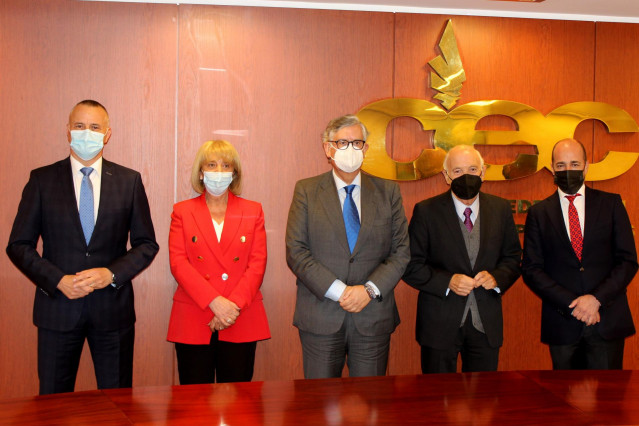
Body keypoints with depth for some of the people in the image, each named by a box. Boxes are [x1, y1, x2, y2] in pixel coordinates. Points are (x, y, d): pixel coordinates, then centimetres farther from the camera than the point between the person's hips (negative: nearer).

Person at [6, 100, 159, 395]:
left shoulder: (129, 181, 4)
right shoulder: (42, 180, 2)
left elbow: (147, 244, 5)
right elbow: (19, 245, 2)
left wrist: (111, 274, -11)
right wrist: (58, 280, -12)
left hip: (112, 307, 0)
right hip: (58, 308, 0)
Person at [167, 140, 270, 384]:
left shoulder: (253, 212, 11)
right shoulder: (182, 212, 8)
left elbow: (258, 264, 3)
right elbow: (178, 263, -3)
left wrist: (234, 305, -11)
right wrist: (215, 302, -14)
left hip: (242, 324, 1)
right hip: (193, 323, -1)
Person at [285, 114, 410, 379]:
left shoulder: (388, 192, 8)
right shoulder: (307, 191, 3)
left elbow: (401, 252, 4)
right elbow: (296, 252, -4)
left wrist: (370, 290, -11)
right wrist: (338, 291, -13)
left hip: (374, 317, 2)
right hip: (320, 318, -1)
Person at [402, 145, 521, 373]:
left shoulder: (501, 209, 5)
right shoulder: (426, 211, -5)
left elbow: (513, 258, 10)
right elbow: (411, 266, -6)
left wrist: (497, 277, -11)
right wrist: (447, 281, -20)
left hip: (487, 323, 3)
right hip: (440, 322, -3)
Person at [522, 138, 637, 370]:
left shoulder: (611, 203, 6)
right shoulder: (538, 213, 6)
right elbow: (531, 270, 1)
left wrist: (597, 298, -12)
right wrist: (571, 304, -11)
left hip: (608, 321, 0)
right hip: (562, 323, 0)